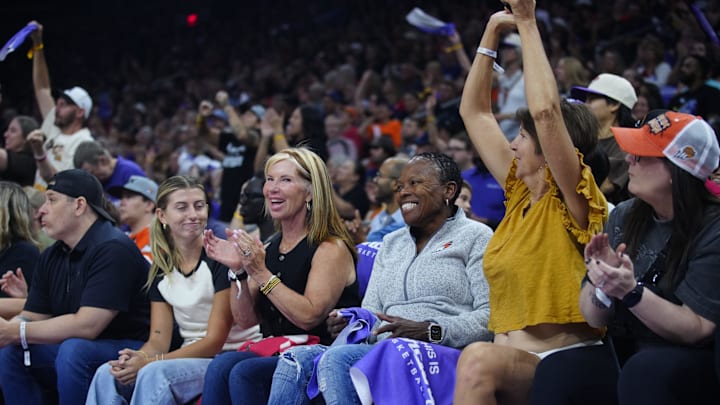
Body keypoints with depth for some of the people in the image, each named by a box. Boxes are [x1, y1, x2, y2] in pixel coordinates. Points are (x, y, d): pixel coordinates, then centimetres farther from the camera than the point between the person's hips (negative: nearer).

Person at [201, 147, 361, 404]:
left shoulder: (331, 248, -6)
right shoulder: (268, 249, 15)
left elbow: (309, 317, -19)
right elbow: (246, 320, 12)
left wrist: (261, 274, -19)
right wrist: (238, 270, -3)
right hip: (273, 354, 6)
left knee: (245, 372, -30)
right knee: (221, 366, -24)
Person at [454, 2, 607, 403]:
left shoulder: (572, 200, -6)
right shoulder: (521, 192, 15)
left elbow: (545, 110, -20)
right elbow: (475, 112, 22)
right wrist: (492, 32, 17)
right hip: (511, 360, 7)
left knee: (479, 360, -36)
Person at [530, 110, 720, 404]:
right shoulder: (624, 217, 3)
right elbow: (595, 319, 7)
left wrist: (630, 292, -28)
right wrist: (601, 283, -16)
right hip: (625, 355, 5)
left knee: (644, 372, -37)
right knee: (555, 371, -24)